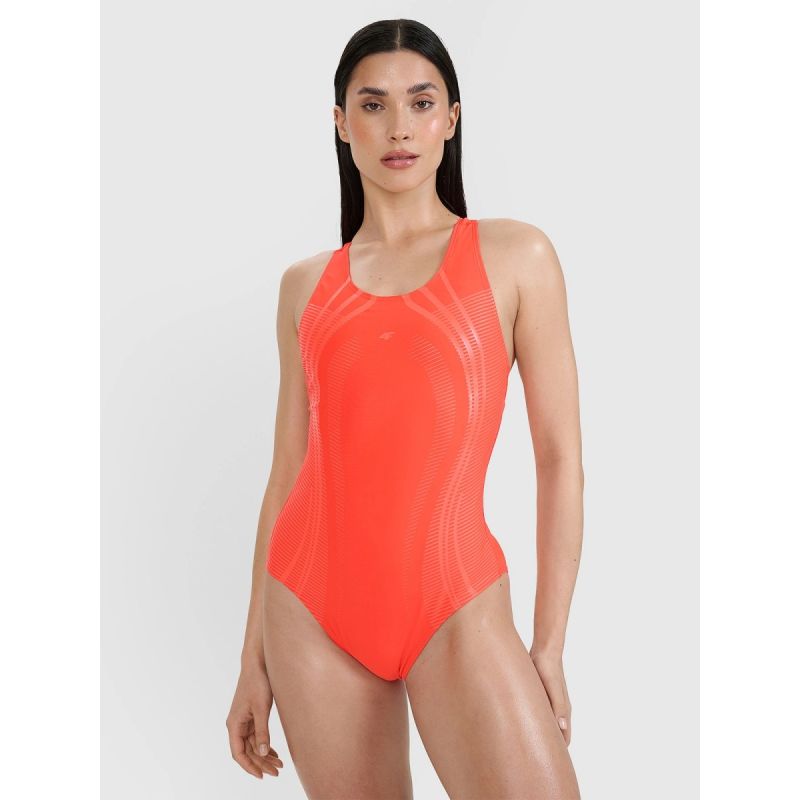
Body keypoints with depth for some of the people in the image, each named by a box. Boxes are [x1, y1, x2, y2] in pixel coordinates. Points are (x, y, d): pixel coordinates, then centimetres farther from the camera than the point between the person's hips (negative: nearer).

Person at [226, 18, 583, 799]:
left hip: (458, 604, -2)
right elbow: (288, 470, 10)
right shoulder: (306, 285, 9)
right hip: (312, 611, 3)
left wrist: (550, 645, -4)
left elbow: (560, 460, -1)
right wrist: (254, 656, 10)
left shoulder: (516, 256, 1)